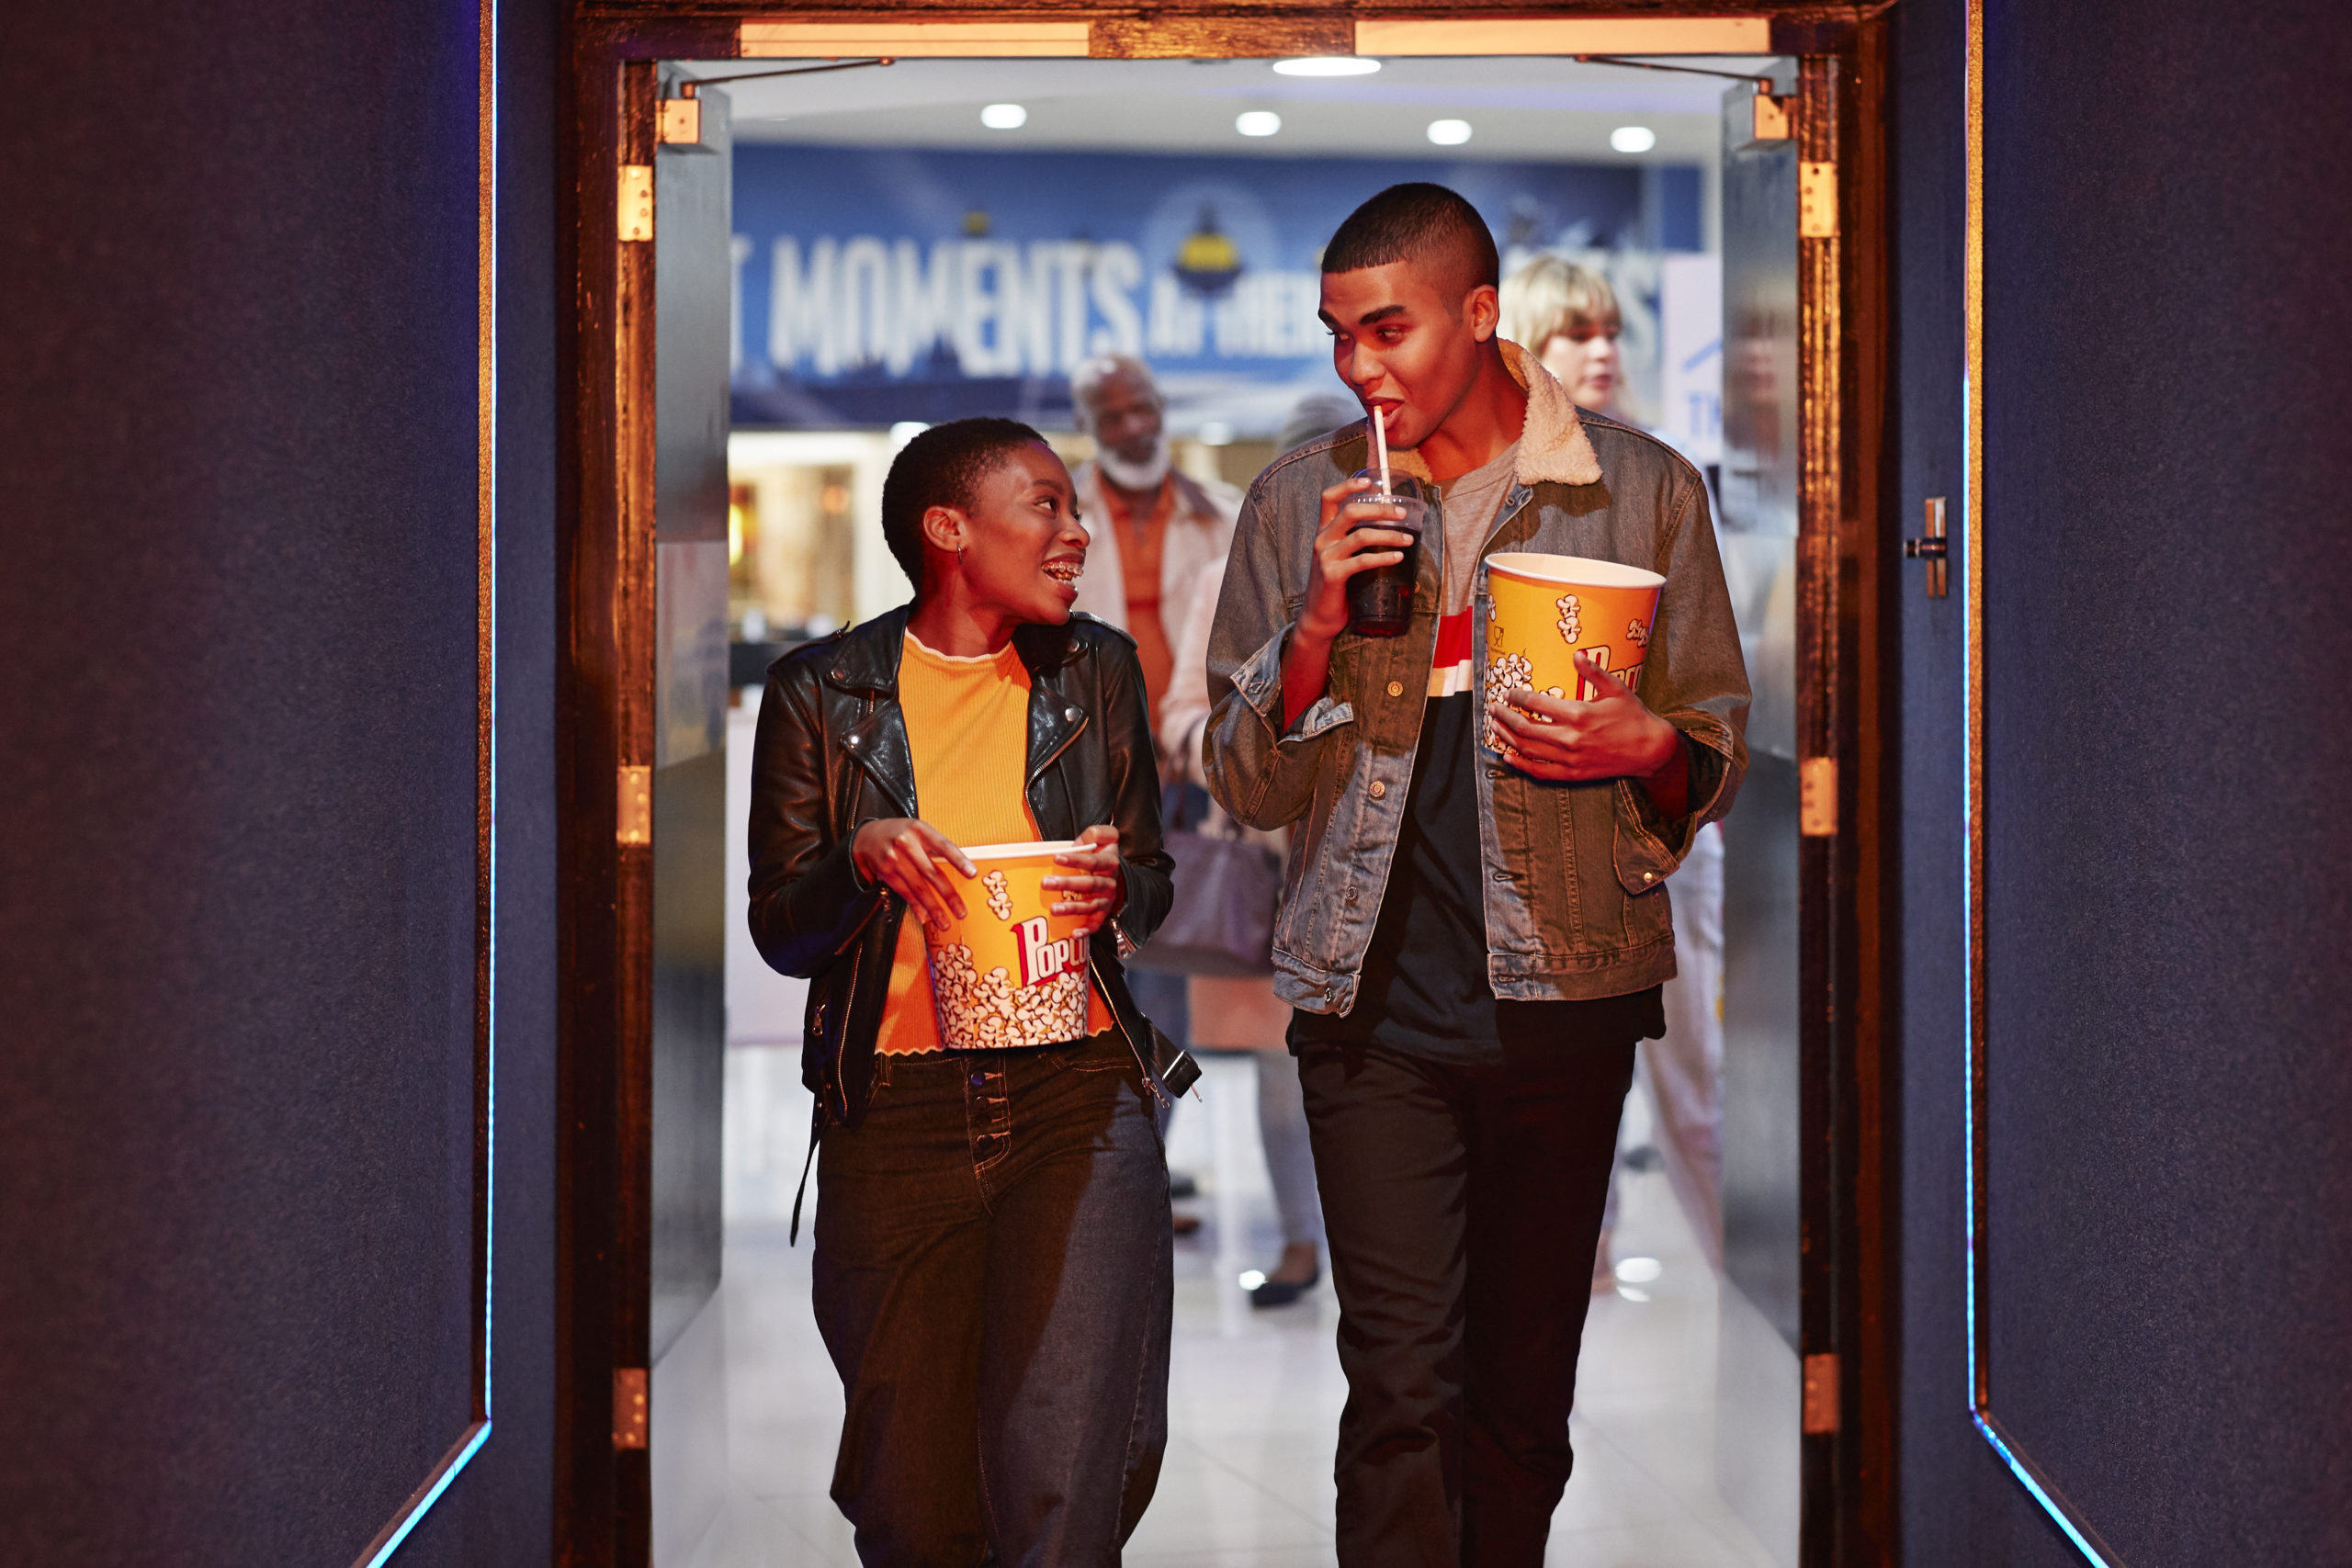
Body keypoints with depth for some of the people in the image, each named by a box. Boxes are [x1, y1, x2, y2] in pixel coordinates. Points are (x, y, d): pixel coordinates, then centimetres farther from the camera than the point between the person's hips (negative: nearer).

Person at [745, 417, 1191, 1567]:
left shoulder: (1096, 671, 12)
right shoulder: (818, 694, 4)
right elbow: (779, 931, 6)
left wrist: (1115, 887, -5)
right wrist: (862, 861, -14)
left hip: (1078, 1095, 1)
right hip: (894, 1110, -1)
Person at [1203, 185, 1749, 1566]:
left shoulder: (1643, 490, 4)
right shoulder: (1301, 502, 7)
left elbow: (1720, 744, 10)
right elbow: (1242, 784, 8)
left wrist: (1647, 746, -14)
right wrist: (1316, 626, -9)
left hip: (1563, 986, 1)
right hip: (1375, 998, 0)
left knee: (1526, 1389, 10)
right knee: (1402, 1387, -7)